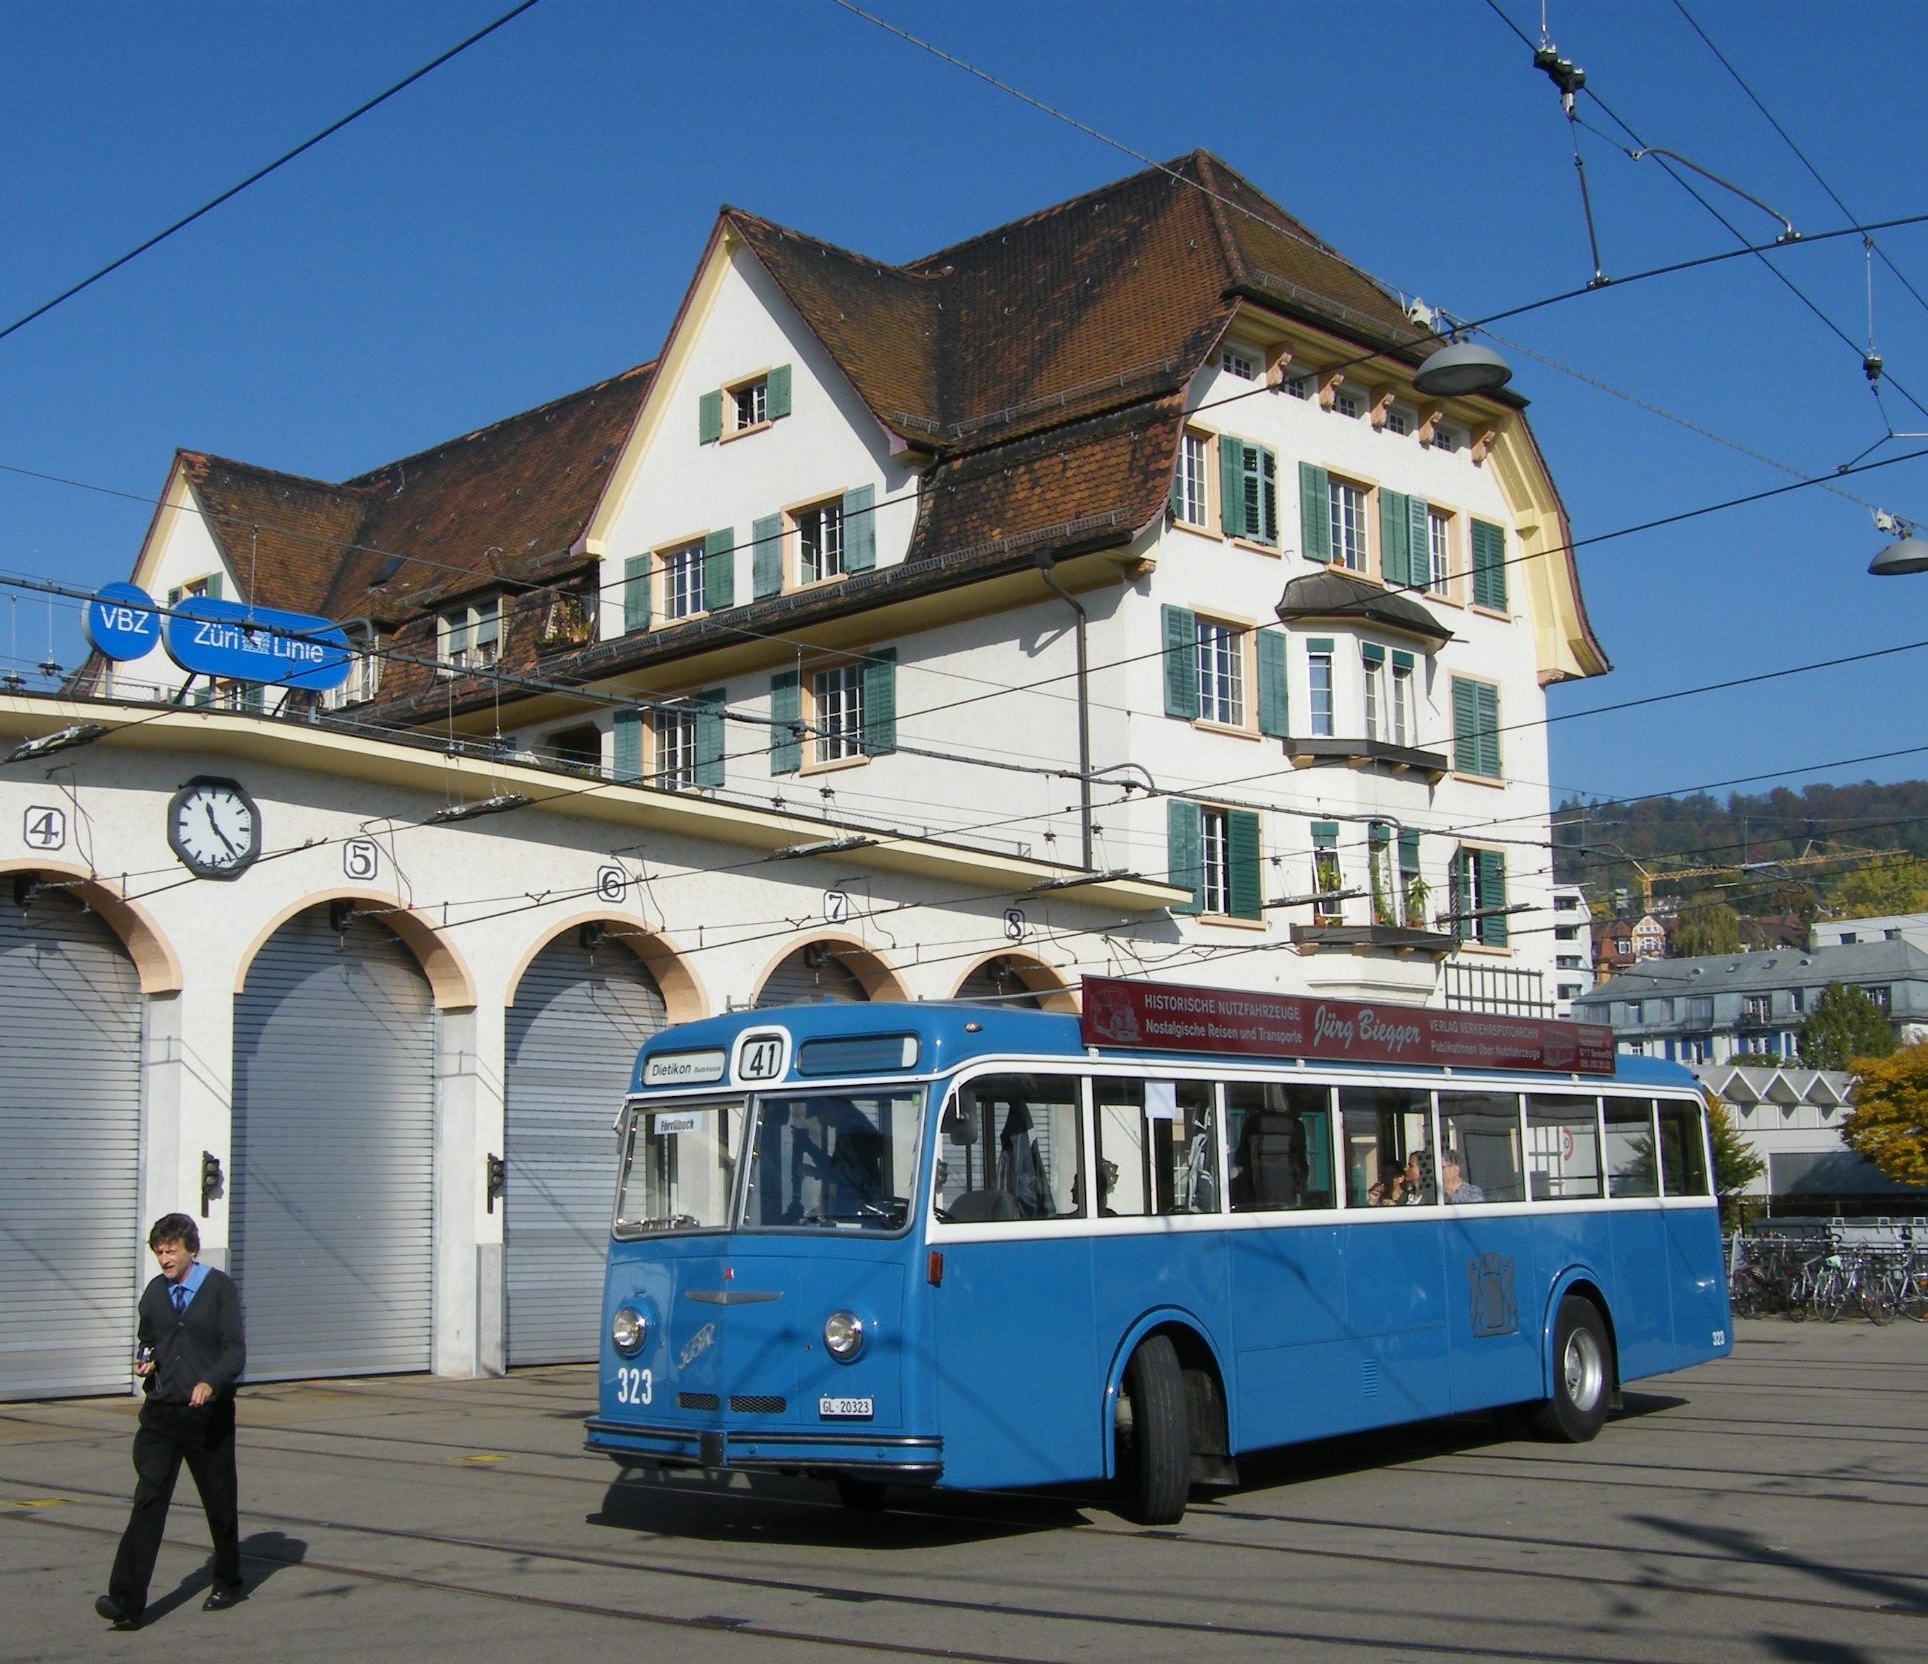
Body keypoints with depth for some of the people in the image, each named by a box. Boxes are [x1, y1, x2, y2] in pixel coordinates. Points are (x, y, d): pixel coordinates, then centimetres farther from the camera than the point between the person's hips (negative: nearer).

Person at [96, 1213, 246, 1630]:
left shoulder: (220, 1288, -5)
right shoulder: (154, 1292, 9)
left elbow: (236, 1350, -9)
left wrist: (211, 1383, -26)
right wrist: (144, 1361, 1)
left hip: (208, 1414, -3)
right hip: (161, 1412, 3)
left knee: (219, 1503, 10)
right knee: (148, 1501, -9)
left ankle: (227, 1584, 30)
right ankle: (126, 1601, -14)